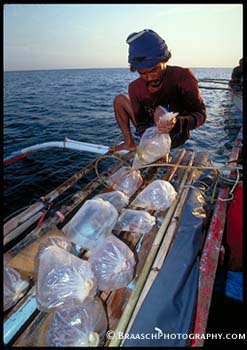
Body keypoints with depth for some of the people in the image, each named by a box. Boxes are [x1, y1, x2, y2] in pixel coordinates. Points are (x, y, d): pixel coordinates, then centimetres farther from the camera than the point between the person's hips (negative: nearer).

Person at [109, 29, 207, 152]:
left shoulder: (183, 76, -23)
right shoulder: (135, 87, -11)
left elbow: (201, 114, -28)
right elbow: (140, 123, -12)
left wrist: (176, 123, -49)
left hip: (176, 135, -5)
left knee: (160, 111, -34)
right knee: (120, 99, 5)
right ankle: (130, 143, 7)